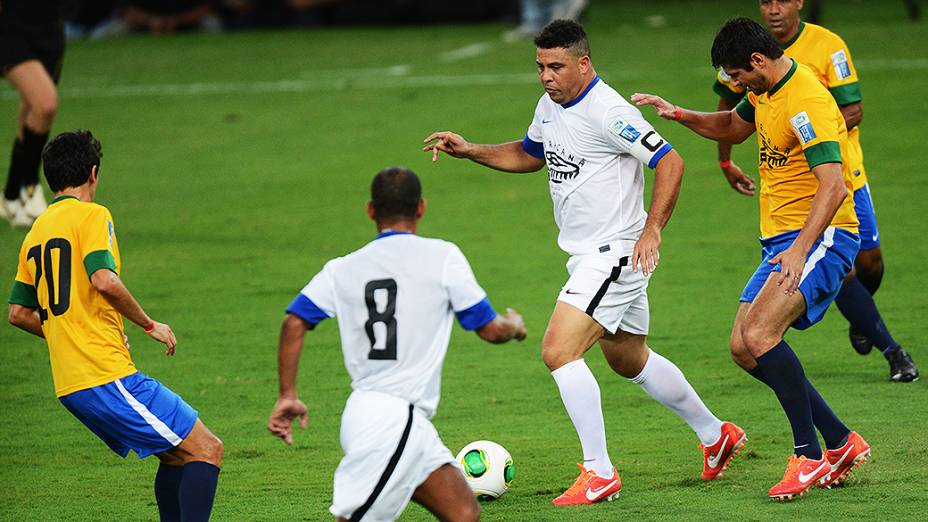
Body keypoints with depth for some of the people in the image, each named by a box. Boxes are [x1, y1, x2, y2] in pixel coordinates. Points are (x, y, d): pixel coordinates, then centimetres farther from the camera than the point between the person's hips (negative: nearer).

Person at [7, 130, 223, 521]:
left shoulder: (36, 232, 19)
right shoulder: (91, 215, -5)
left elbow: (18, 313, 22)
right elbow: (104, 281, -21)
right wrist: (149, 325, -7)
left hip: (69, 386, 9)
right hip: (107, 377, -9)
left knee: (177, 455, 18)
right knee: (205, 449, -9)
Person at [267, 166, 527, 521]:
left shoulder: (343, 269, 12)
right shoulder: (442, 256, 0)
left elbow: (294, 323, 0)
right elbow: (490, 330, 4)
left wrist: (288, 396, 2)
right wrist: (515, 325, 26)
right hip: (394, 421, -6)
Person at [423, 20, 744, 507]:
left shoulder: (608, 112, -20)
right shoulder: (550, 106, 7)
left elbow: (670, 162, -20)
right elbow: (529, 154, 26)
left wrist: (651, 230, -24)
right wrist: (470, 151, 13)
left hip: (616, 252, -10)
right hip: (586, 255, 10)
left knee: (559, 351, -18)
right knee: (630, 360, 22)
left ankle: (599, 473, -13)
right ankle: (715, 434, 39)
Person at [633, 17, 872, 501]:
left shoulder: (806, 102, -21)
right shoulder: (766, 92, 10)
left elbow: (833, 185, -30)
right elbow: (733, 127, 32)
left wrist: (800, 251, -38)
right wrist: (679, 114, 15)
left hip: (822, 238, -10)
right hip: (780, 241, 10)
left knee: (760, 334, -27)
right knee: (743, 348, 5)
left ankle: (809, 455, -18)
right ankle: (842, 442, 12)